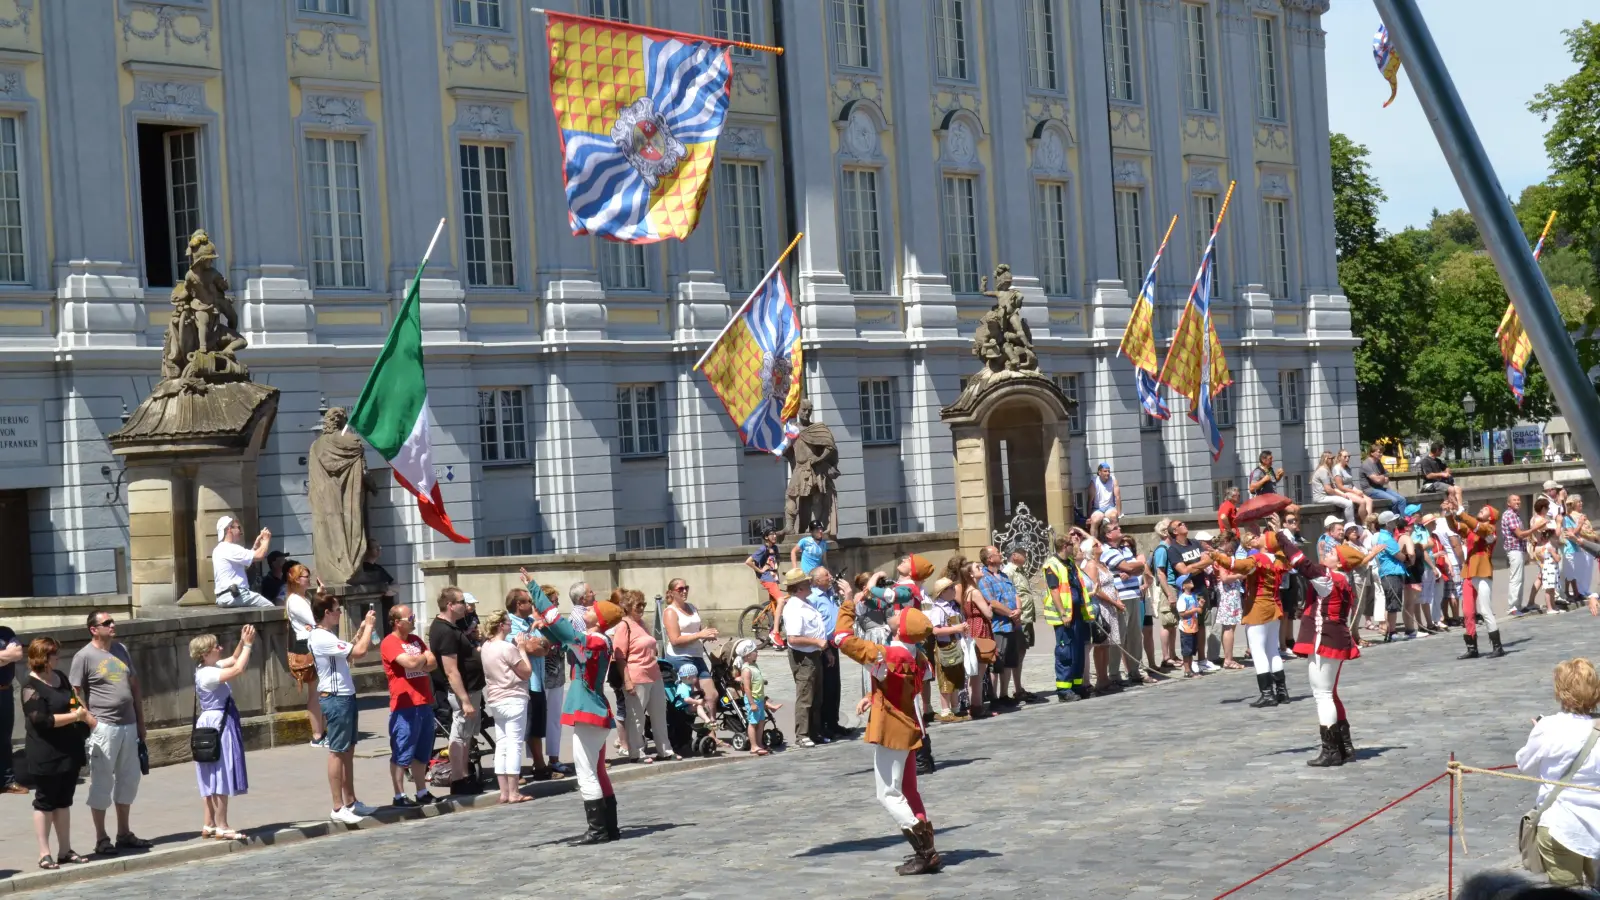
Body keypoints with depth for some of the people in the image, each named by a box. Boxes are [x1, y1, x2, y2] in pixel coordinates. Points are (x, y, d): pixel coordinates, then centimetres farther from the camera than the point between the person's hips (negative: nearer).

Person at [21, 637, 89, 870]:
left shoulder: (60, 677, 11)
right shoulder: (32, 687, -14)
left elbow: (74, 702, 24)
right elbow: (42, 720, -22)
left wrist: (86, 715, 6)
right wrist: (74, 716, -19)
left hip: (69, 751, 8)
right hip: (46, 756, -8)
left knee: (64, 801, 13)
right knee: (45, 802, 1)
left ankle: (65, 850, 19)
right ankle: (44, 854, 6)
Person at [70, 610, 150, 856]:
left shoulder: (121, 650, 12)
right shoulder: (84, 656, -7)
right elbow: (75, 693, -9)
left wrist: (141, 724, 15)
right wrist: (90, 721, -16)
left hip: (128, 726, 7)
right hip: (103, 728, -7)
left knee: (128, 780, 12)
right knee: (101, 783, -2)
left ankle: (124, 834, 22)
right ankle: (101, 839, 4)